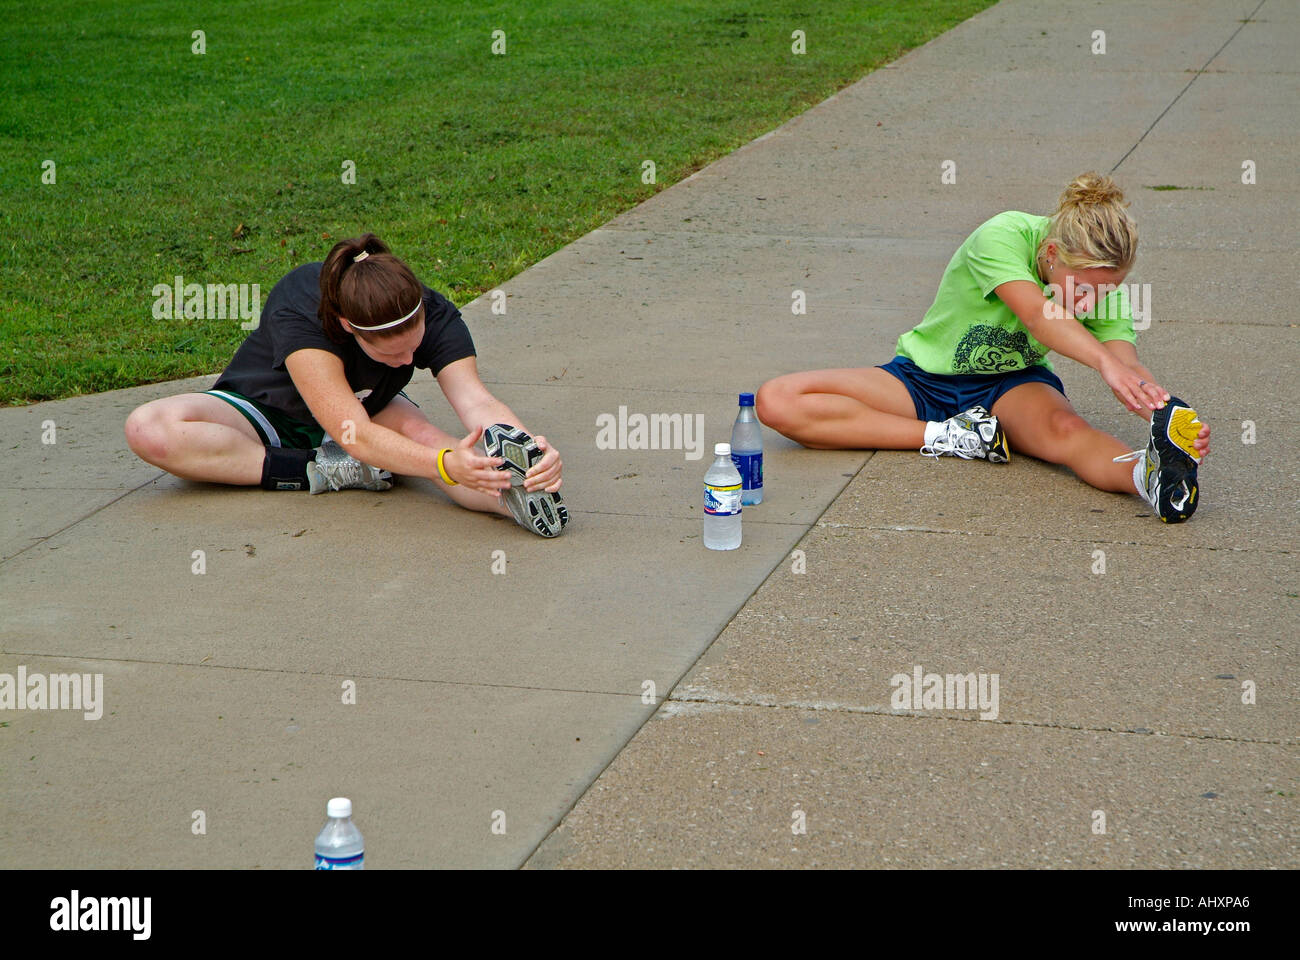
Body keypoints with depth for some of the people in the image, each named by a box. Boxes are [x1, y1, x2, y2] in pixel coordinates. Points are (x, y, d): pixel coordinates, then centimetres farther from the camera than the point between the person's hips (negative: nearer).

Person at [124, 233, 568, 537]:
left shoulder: (432, 316, -25)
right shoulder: (298, 316, -39)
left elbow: (475, 399, -36)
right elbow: (356, 435, -45)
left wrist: (531, 447, -57)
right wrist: (447, 464, -59)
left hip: (368, 408, 2)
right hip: (264, 412, -2)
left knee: (415, 428, -35)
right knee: (148, 430, -32)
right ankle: (323, 471, -32)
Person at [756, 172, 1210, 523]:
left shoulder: (1104, 283, -17)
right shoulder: (1001, 236, -29)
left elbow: (1127, 364, -30)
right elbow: (1036, 314, -46)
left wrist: (1162, 410, -54)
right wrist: (1106, 363, -63)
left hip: (1012, 384, 0)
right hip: (925, 377, 0)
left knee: (1064, 428, -40)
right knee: (776, 402, -24)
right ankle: (951, 436, -29)